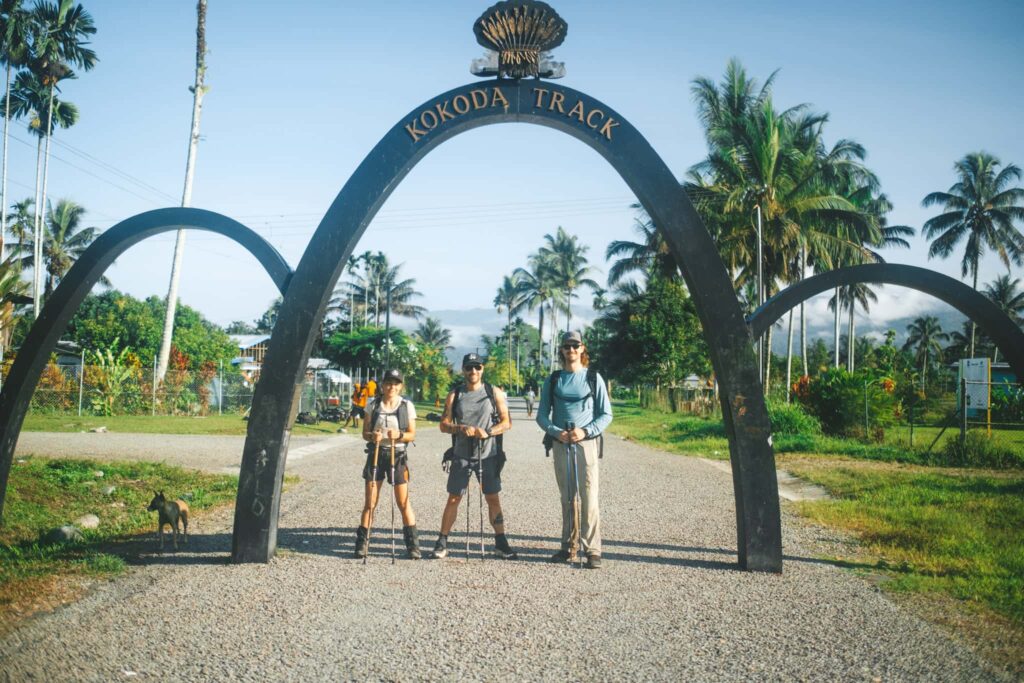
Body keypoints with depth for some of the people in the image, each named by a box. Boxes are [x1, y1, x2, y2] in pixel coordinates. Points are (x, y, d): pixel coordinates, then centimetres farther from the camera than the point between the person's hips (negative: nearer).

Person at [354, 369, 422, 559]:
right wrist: (372, 436, -17)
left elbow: (412, 435, 1)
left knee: (404, 503, -2)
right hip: (376, 453, 1)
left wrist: (400, 434, -19)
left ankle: (413, 545, 6)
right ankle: (362, 543, 11)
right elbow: (365, 432, 5)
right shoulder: (373, 405, 4)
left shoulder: (407, 406, 1)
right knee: (370, 503, 2)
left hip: (398, 455, -1)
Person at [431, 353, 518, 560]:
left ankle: (501, 543, 13)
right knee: (453, 498, 3)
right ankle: (442, 542, 12)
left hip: (488, 455, 0)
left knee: (493, 498, 4)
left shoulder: (494, 393, 2)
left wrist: (488, 432, -16)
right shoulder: (454, 395, 5)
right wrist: (461, 429, -16)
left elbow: (506, 422, 1)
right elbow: (444, 424, 4)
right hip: (461, 455, 0)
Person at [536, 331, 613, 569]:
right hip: (560, 444, 3)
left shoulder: (593, 378, 3)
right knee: (566, 498, 9)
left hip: (586, 443, -3)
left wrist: (586, 432, -13)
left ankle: (592, 549, -4)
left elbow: (606, 415, 3)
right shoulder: (553, 380, 10)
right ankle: (568, 547, 18)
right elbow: (542, 415, 11)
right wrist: (556, 432, -9)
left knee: (589, 498, -8)